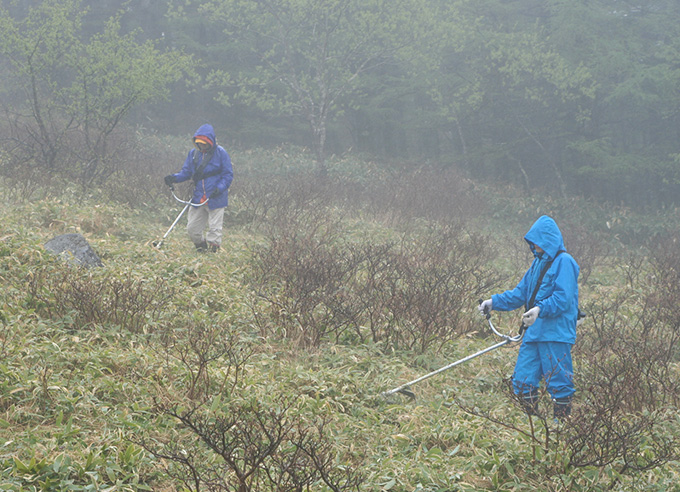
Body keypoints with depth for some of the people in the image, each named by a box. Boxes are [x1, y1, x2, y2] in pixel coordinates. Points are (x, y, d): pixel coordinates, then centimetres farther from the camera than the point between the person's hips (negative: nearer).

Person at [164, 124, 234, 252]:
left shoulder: (220, 153, -6)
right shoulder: (193, 153, 8)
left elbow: (228, 175, -5)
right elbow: (186, 172, 12)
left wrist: (220, 188, -20)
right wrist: (174, 178, -8)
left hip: (215, 199, -5)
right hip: (198, 198, 5)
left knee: (214, 228, 0)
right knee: (192, 228, 7)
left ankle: (212, 250, 9)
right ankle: (201, 246, 26)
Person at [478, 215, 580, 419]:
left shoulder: (564, 262, -9)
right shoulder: (539, 262, 18)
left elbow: (563, 299, -20)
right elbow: (520, 293, 23)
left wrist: (540, 309, -33)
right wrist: (494, 302, 14)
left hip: (556, 333, -9)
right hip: (534, 332, 9)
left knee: (558, 383, -3)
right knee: (522, 380, 9)